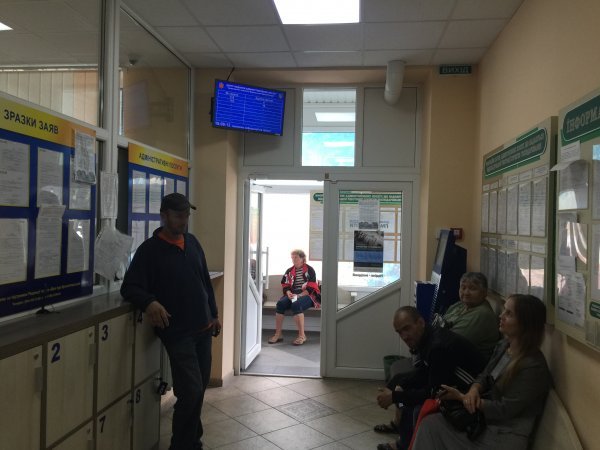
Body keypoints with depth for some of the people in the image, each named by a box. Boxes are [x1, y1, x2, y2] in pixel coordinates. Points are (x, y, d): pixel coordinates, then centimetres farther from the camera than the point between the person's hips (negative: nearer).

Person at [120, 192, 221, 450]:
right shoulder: (149, 250, -8)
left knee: (199, 389, 14)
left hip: (202, 328, 6)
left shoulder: (192, 242, 9)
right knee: (191, 391, -10)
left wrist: (214, 314, 16)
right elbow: (129, 288, -11)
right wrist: (149, 302, -30)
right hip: (177, 332, -6)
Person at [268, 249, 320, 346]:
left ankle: (302, 335, -32)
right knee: (280, 303, -26)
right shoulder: (289, 271, 20)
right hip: (292, 295, 5)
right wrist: (288, 293, -8)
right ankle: (278, 334, -24)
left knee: (296, 305, -37)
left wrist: (300, 295, -19)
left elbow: (311, 287, -6)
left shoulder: (309, 270, 4)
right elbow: (285, 285, 15)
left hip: (306, 295, -5)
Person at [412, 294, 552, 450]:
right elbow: (485, 376, 12)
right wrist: (473, 390, -13)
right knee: (430, 423, -7)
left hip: (506, 436, -7)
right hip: (483, 419, 7)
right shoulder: (503, 345, 2)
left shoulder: (534, 367, -23)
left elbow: (504, 410, -20)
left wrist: (462, 397, -15)